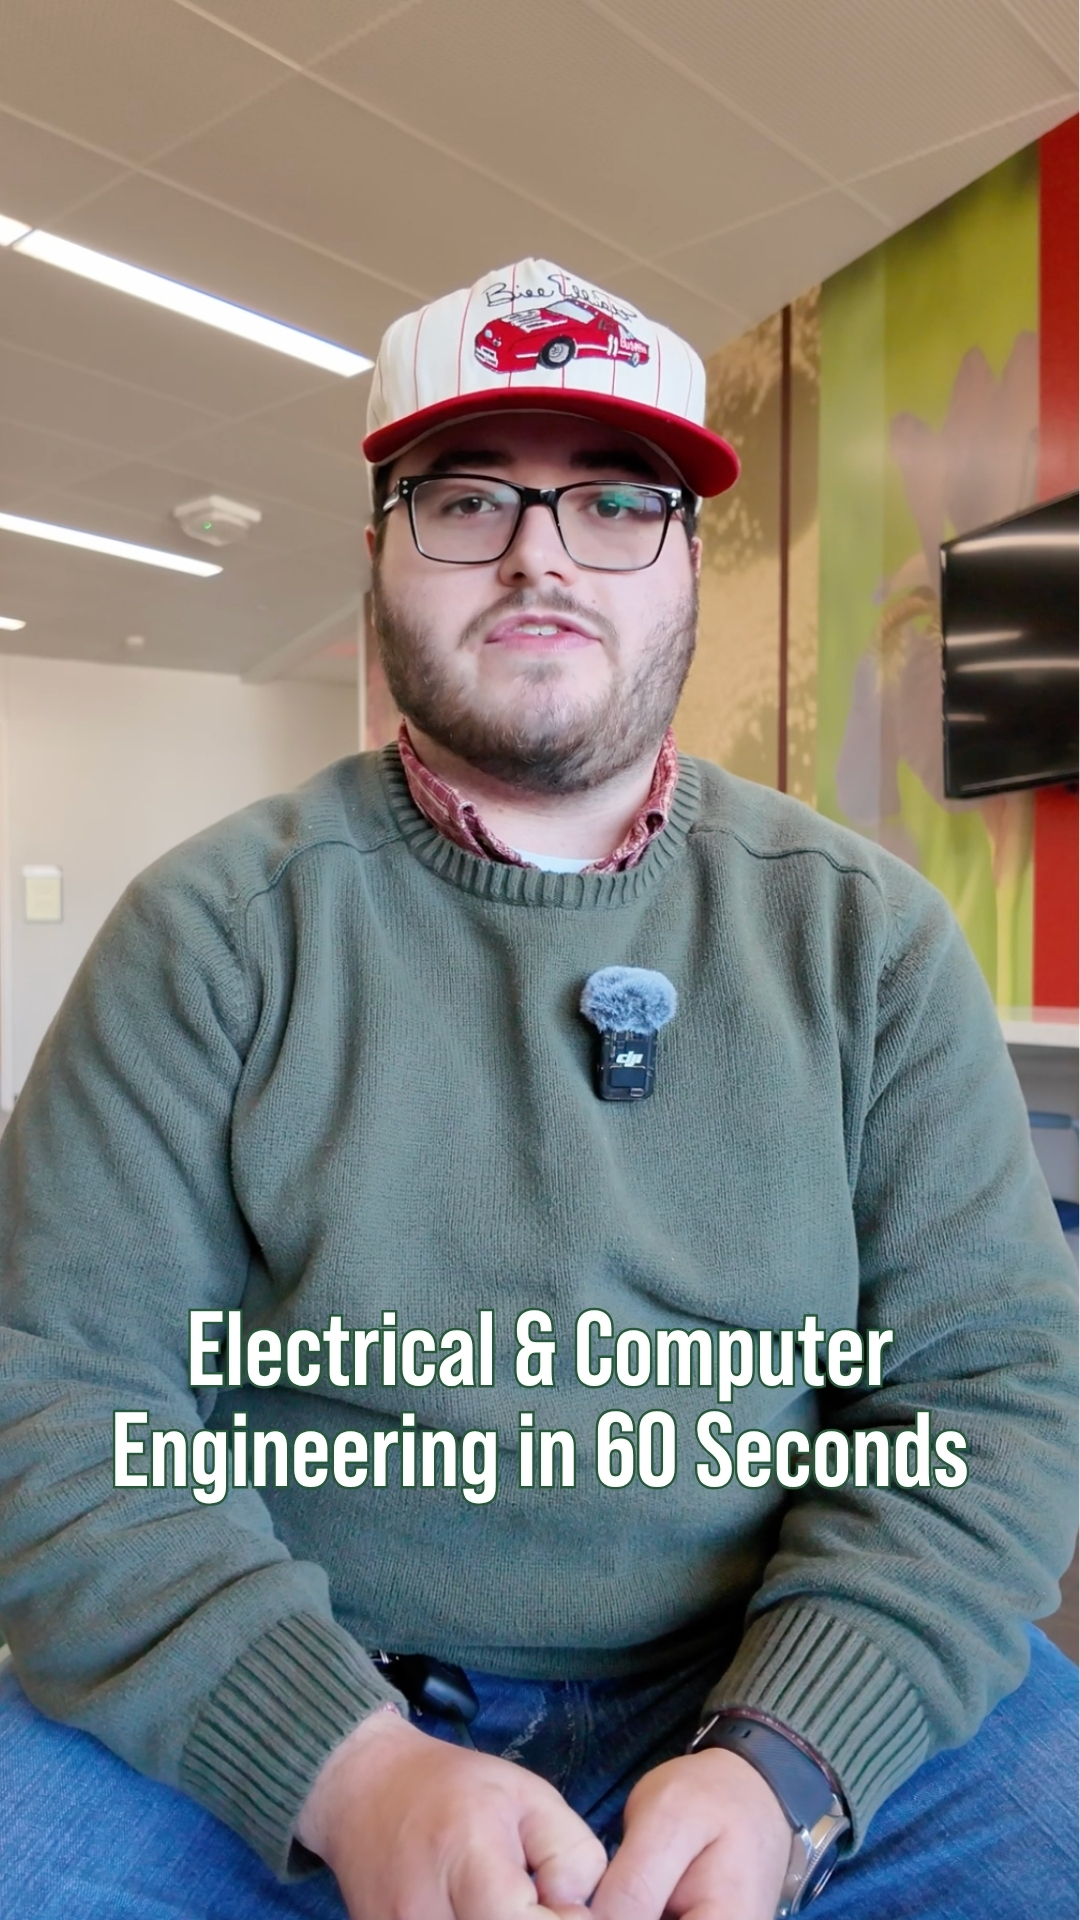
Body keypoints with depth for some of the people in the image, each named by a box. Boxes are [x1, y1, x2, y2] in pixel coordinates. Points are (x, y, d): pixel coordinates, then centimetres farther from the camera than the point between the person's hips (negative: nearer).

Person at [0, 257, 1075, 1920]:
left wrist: (782, 1761, -17)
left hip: (786, 1700, 1)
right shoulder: (217, 926, -4)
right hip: (277, 1713, 0)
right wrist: (346, 1766, -20)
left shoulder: (869, 934, -1)